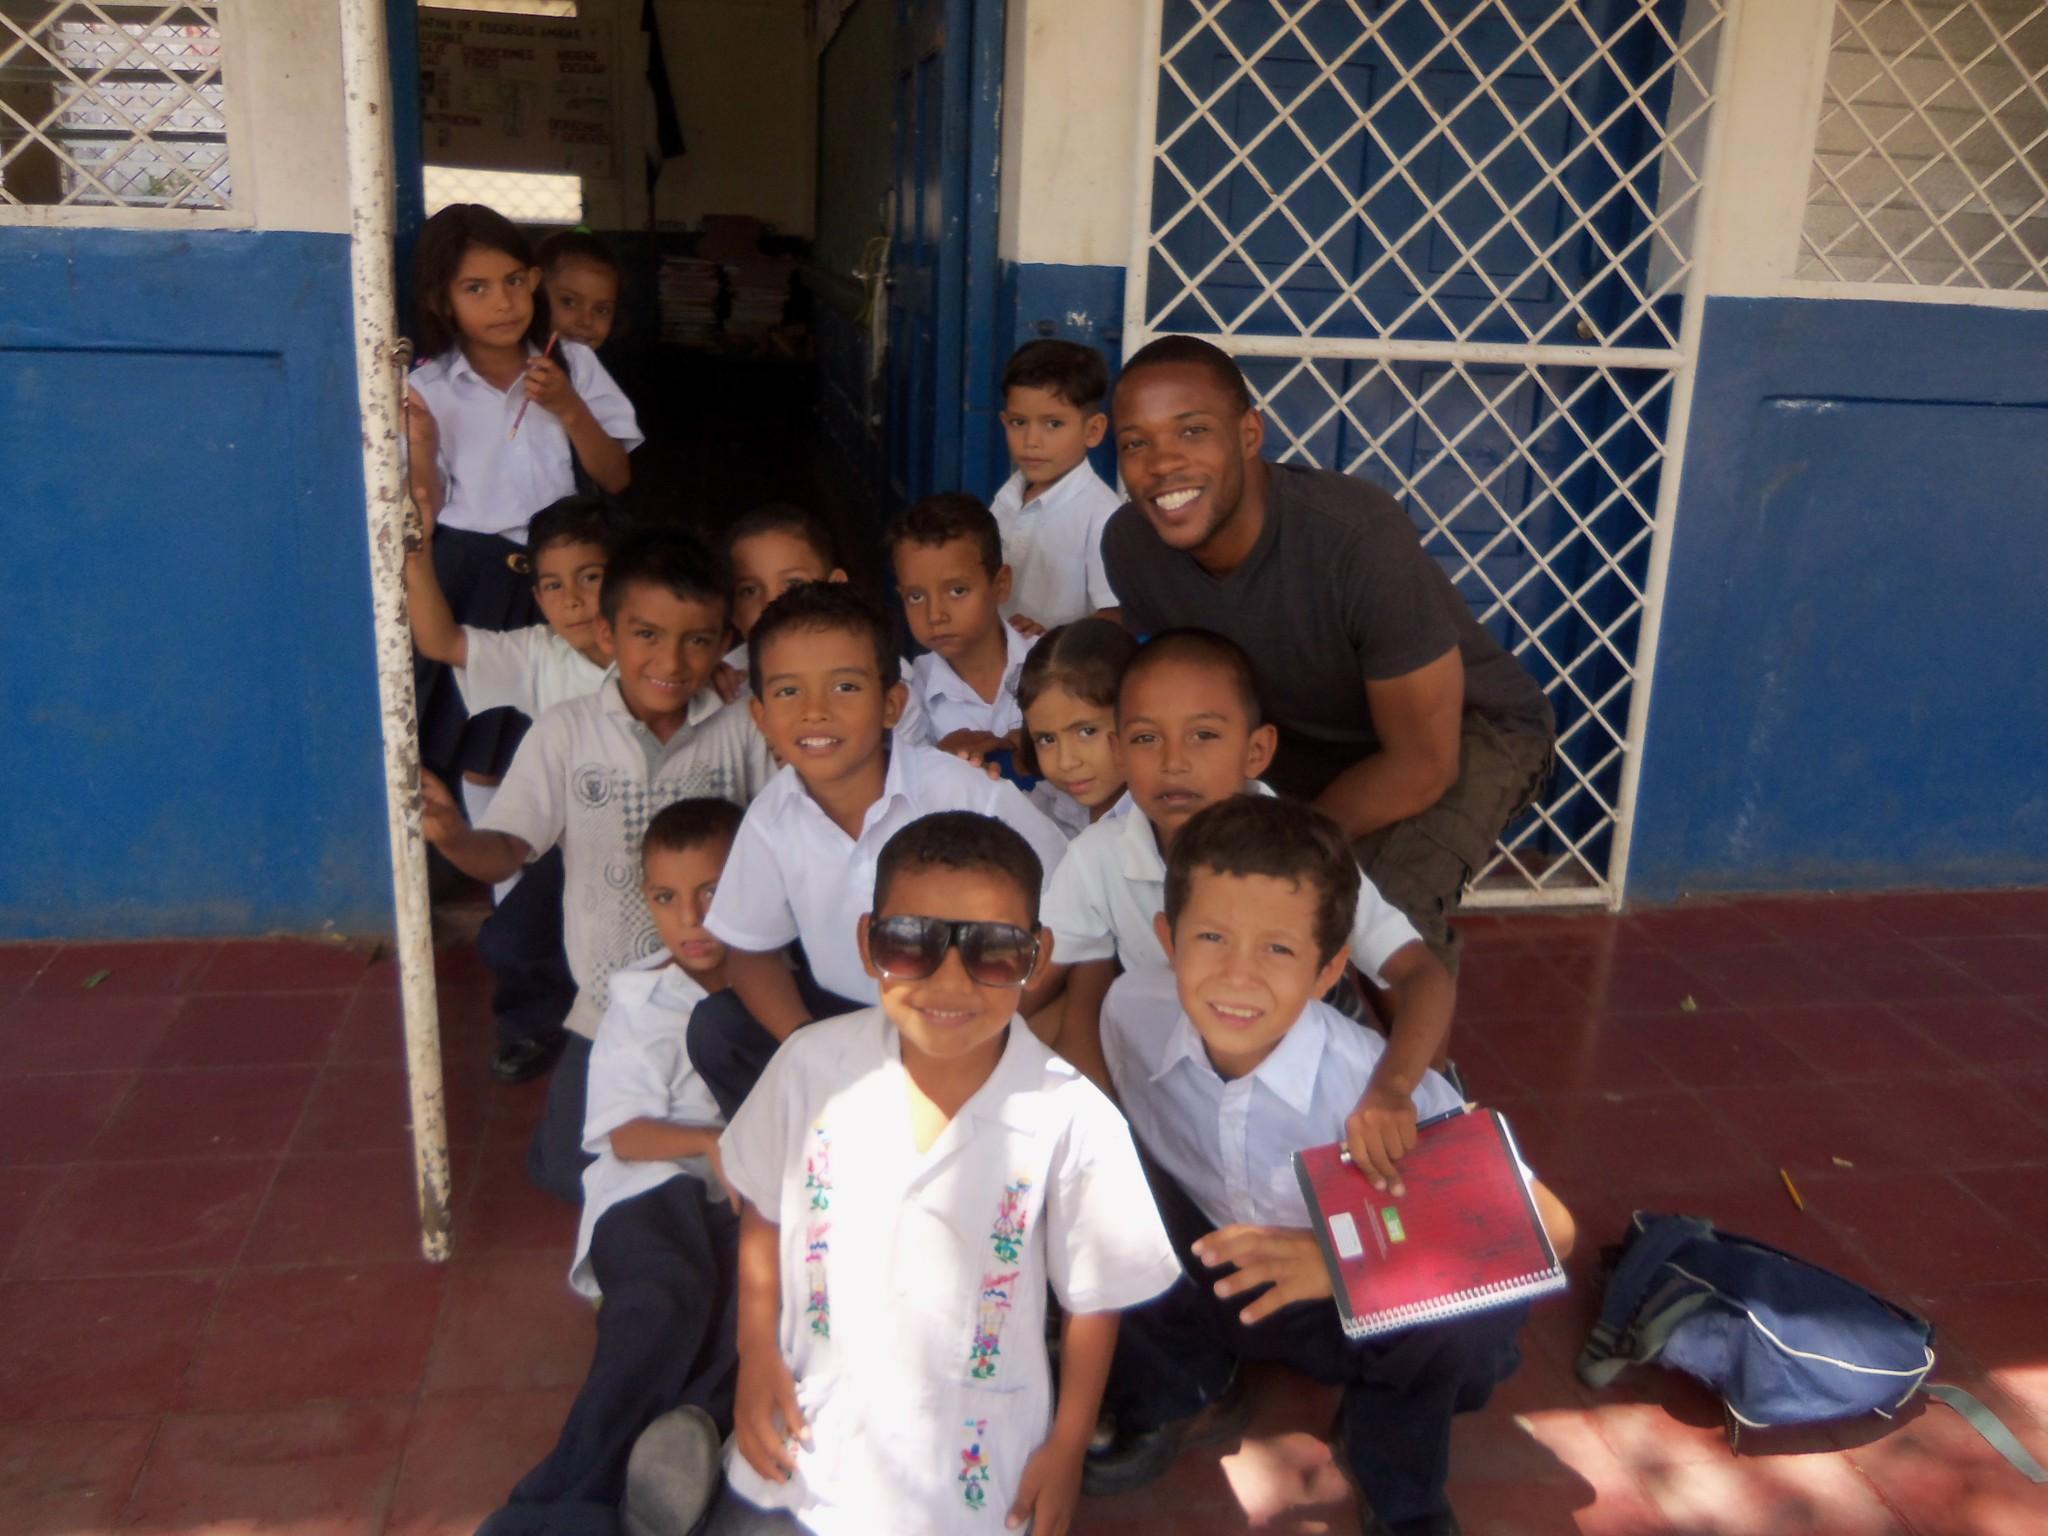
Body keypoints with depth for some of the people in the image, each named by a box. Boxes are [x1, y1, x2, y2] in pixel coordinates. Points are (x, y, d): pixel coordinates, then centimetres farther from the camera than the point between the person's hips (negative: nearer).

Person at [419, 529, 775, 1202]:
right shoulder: (566, 732, -5)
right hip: (611, 1003, 1)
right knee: (569, 1167, 2)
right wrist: (453, 836, -31)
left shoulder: (742, 732, -6)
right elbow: (505, 850, -10)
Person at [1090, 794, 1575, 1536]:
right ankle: (1173, 1390, 7)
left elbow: (1549, 1228, -29)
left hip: (1356, 1311, -2)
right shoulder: (1131, 1013, -23)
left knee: (1483, 1296, -32)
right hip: (1207, 1283, 2)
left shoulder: (1373, 1083, -32)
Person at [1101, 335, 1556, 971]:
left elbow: (1423, 765, -28)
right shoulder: (1131, 543, -20)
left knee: (1392, 905, -30)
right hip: (1307, 731, 6)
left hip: (1465, 728, -5)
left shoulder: (1360, 538, -37)